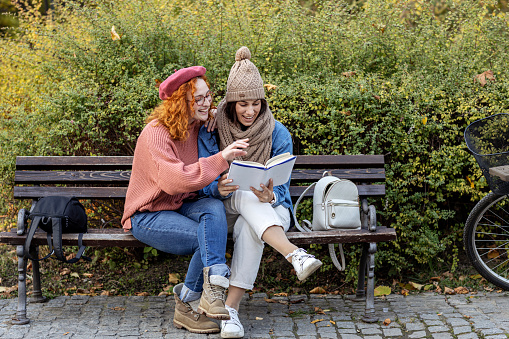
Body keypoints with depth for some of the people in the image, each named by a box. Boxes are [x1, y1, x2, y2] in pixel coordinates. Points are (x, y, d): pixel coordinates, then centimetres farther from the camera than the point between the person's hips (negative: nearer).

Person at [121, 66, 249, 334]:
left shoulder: (199, 127, 4)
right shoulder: (156, 133, -19)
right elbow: (173, 181, -32)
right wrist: (220, 159, -36)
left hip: (182, 206, 6)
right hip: (148, 215, -6)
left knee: (214, 208, -28)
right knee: (211, 239, -26)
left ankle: (213, 290, -33)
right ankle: (185, 308, -8)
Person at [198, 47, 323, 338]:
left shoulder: (278, 134, -6)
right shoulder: (210, 131, -5)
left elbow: (281, 186, -8)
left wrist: (271, 196, -34)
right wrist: (219, 188, -33)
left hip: (269, 210, 0)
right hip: (225, 206, 1)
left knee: (249, 229, -37)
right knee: (245, 195, -36)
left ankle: (231, 308, -35)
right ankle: (293, 254, -53)